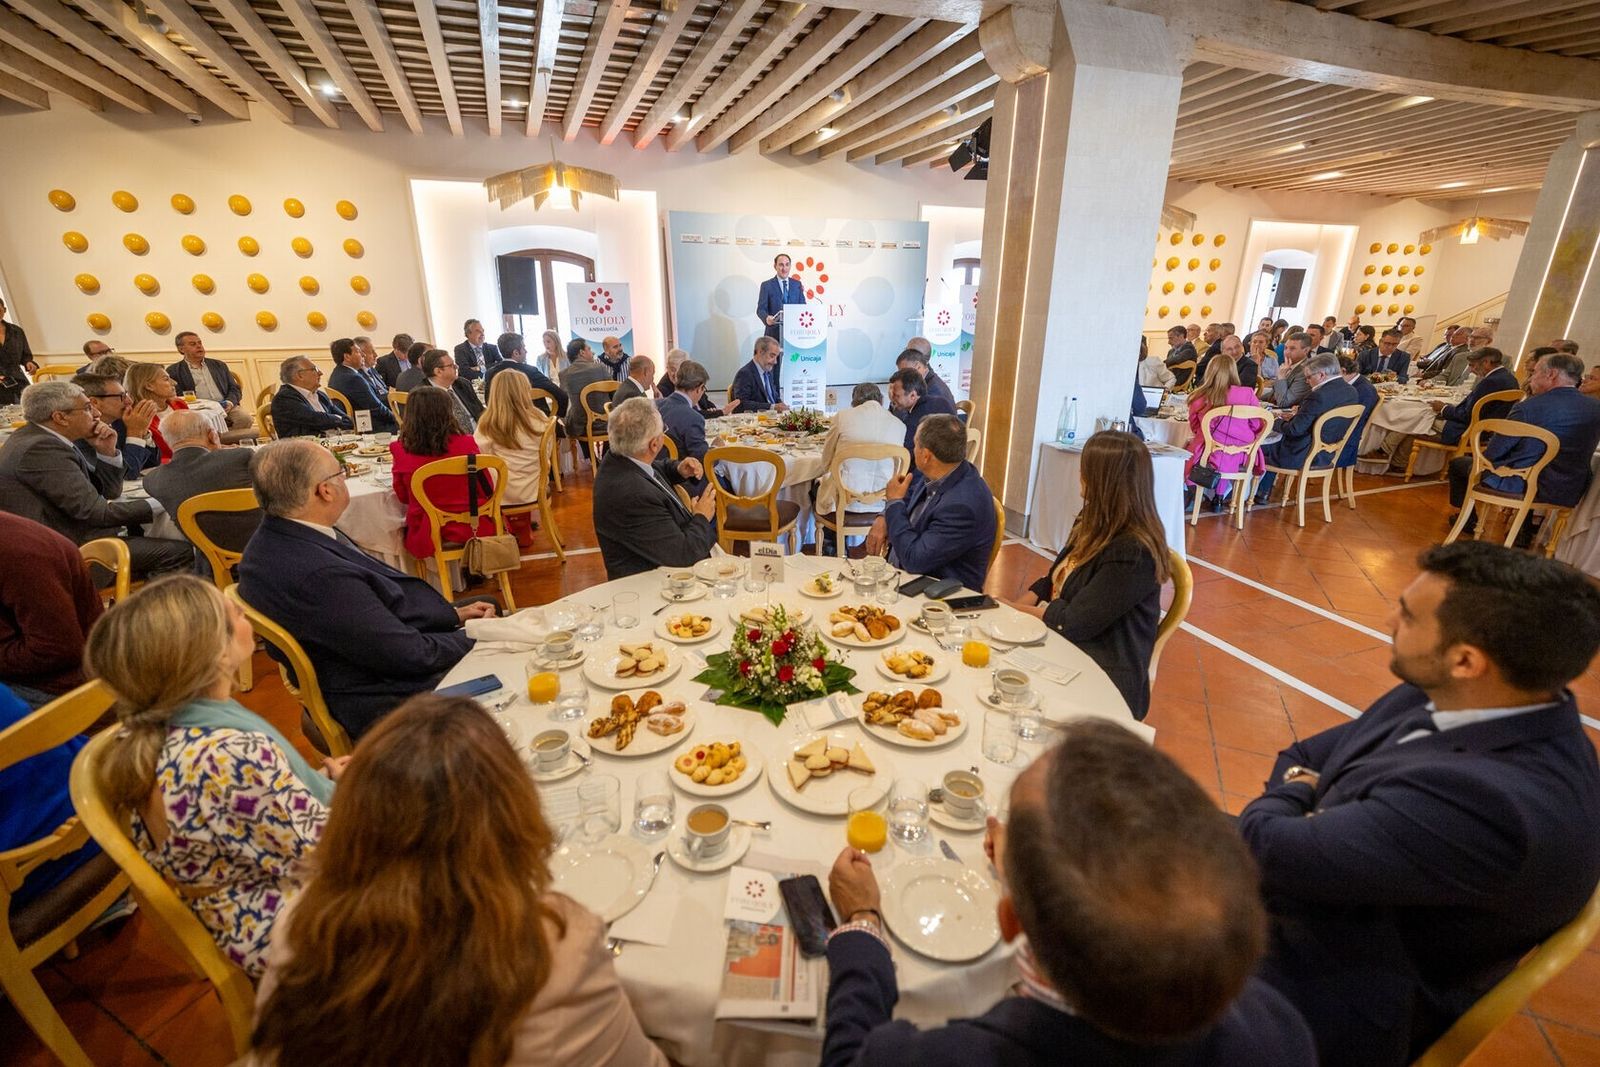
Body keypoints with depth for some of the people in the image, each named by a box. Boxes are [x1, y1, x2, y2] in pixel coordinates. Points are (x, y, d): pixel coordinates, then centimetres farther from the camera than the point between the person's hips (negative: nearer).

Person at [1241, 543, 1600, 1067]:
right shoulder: (1457, 697, -8)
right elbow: (1303, 756, 5)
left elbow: (1269, 851, -31)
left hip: (1340, 1004, -7)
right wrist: (1306, 796, -16)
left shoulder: (1496, 803, -36)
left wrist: (1282, 804, -9)